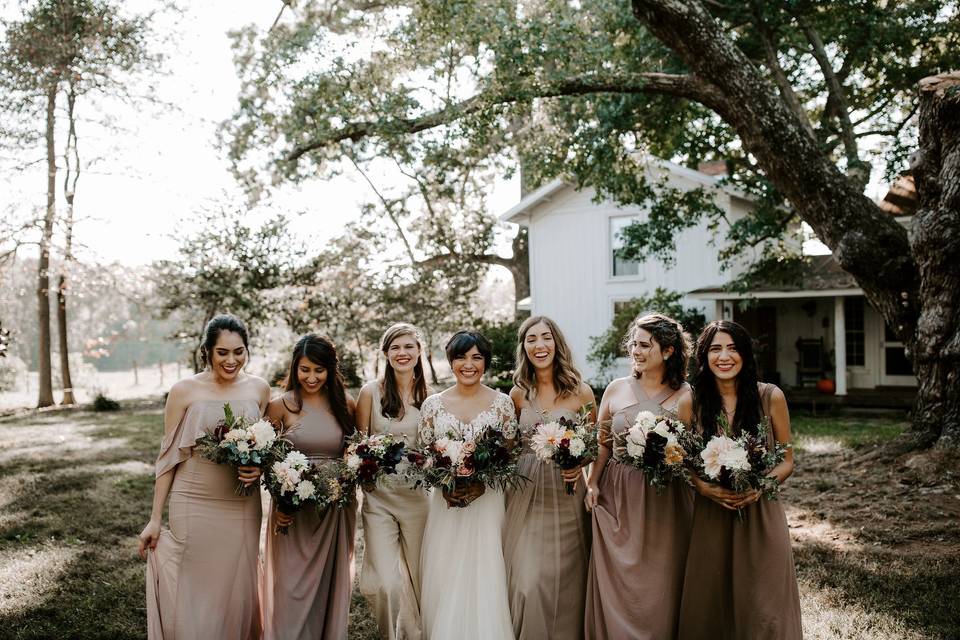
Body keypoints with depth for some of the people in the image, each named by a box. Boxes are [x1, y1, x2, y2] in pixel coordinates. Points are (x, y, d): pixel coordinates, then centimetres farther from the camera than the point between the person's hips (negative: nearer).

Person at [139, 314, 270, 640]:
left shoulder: (259, 389, 1)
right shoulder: (184, 391, -6)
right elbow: (168, 456, -1)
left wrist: (260, 469, -9)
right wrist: (155, 520, 0)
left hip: (243, 507, 2)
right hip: (193, 506, -2)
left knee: (237, 591, 11)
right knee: (193, 592, 4)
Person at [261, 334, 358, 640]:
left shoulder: (345, 405, 2)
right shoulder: (280, 406, -4)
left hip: (335, 511, 2)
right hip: (293, 511, -2)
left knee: (330, 587, 12)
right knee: (292, 589, 2)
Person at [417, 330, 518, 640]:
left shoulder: (501, 402, 0)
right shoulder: (433, 404, 3)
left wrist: (481, 481, -12)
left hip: (487, 501, -1)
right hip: (445, 503, 1)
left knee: (484, 578, -1)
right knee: (443, 580, 3)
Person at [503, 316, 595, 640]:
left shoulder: (580, 391, -3)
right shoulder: (518, 393, 3)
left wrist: (581, 464, -12)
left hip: (566, 495, -1)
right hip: (525, 494, 1)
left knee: (564, 578, 6)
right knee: (527, 581, -2)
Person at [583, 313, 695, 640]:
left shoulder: (686, 395, -2)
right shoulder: (616, 389, 3)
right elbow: (602, 442, 9)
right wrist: (592, 483, -2)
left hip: (666, 501, -1)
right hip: (618, 498, 2)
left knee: (661, 584, 7)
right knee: (616, 582, 7)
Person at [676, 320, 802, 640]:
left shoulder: (771, 397, -2)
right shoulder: (691, 403, -2)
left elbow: (786, 461, 5)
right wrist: (706, 487, -14)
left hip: (761, 515, 0)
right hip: (710, 518, 1)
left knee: (762, 611, 3)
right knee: (709, 608, 8)